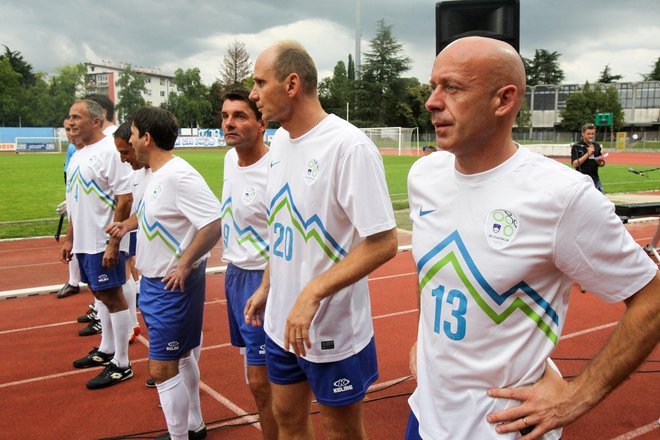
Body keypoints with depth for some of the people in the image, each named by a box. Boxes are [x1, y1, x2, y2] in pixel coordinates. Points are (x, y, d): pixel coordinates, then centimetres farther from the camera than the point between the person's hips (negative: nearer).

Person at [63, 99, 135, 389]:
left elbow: (125, 199, -19)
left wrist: (113, 243, -22)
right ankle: (106, 350, 32)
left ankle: (121, 365, 8)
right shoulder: (79, 155, 13)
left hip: (104, 243, -9)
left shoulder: (109, 152, -15)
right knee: (99, 294, 17)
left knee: (112, 296, -2)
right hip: (84, 242, 9)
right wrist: (69, 238, 19)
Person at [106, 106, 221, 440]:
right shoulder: (157, 174, 7)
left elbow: (215, 223, -29)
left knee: (162, 369, -3)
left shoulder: (179, 176, -23)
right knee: (181, 357, 21)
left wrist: (184, 265, -25)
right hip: (154, 283, 10)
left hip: (173, 286, -10)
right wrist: (128, 224, 20)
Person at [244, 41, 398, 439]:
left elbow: (383, 243, -23)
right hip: (282, 323, 7)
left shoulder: (350, 146, -21)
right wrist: (266, 287, 16)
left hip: (333, 331, -7)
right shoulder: (280, 143, 5)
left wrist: (312, 294, -27)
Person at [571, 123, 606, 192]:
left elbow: (601, 164, 17)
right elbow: (574, 164, -14)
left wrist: (600, 161, -7)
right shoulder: (576, 147, -5)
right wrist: (588, 154, -19)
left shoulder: (597, 146, 12)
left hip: (596, 179, 5)